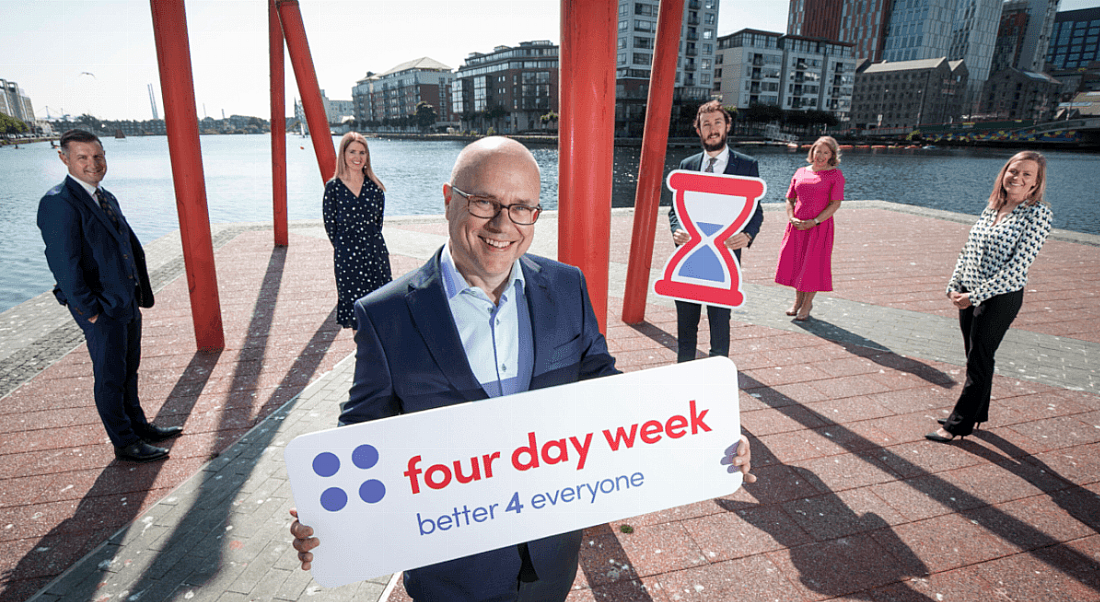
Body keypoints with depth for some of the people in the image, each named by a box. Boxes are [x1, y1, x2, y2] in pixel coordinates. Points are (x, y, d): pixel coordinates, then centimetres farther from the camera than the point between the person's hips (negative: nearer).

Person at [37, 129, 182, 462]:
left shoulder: (106, 198, 11)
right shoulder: (58, 203, -16)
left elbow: (133, 247, 15)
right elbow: (63, 263, -20)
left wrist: (141, 293, 10)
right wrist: (88, 309, -18)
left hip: (128, 303, 8)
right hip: (101, 310, -8)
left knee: (129, 370, 20)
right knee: (111, 378, 5)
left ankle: (139, 426, 35)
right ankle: (124, 443, 18)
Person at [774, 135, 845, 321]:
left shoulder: (835, 175, -1)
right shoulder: (800, 173, 11)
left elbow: (835, 204, -8)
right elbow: (790, 199, 14)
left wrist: (814, 222, -17)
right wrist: (791, 218, -5)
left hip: (819, 226, -4)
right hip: (797, 226, 4)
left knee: (813, 264, 0)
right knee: (793, 261, 6)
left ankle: (807, 304, 16)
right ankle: (798, 300, 26)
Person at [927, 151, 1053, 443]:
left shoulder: (1038, 213, -12)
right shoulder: (992, 207, 8)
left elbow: (1017, 267, -17)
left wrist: (975, 296, -18)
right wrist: (954, 286, 1)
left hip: (1000, 298, -6)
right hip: (968, 295, 6)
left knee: (979, 361, 2)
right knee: (975, 357, 16)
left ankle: (958, 425, 13)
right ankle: (976, 415, 32)